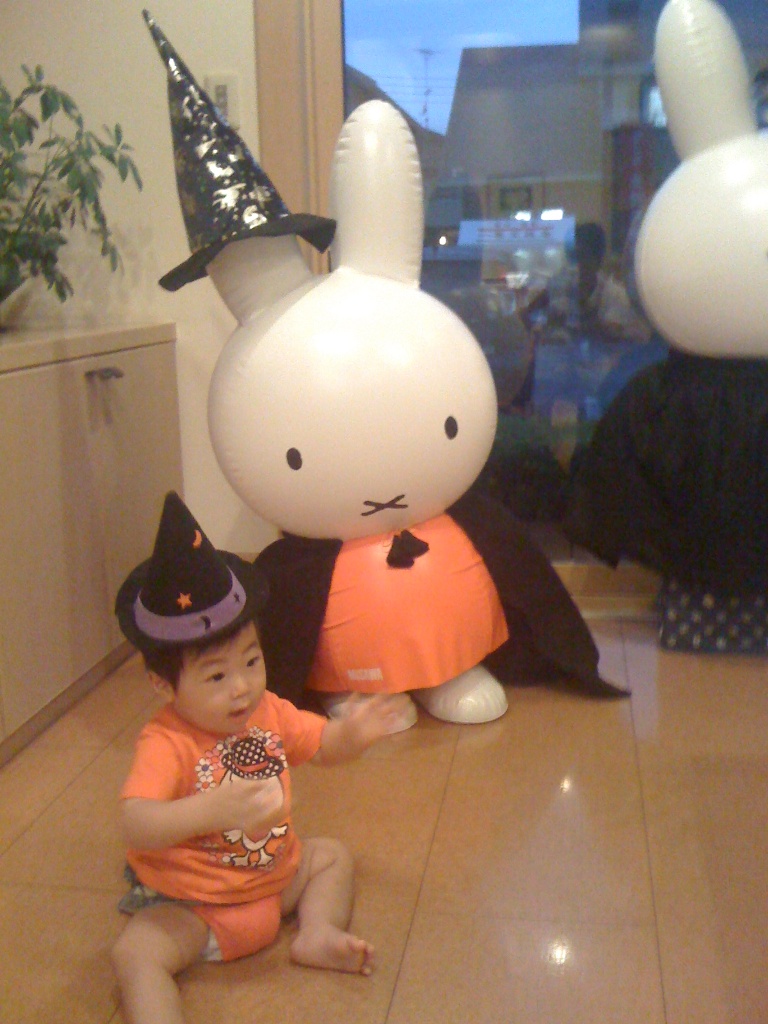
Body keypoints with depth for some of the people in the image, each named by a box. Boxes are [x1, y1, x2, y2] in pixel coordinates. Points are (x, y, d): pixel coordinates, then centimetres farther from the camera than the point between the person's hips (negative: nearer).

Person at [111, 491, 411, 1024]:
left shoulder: (268, 712, -8)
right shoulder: (166, 743, -28)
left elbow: (322, 745, 7)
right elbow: (136, 824, -41)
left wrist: (353, 732, -15)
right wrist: (209, 810, -56)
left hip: (275, 875, 6)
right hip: (189, 902, -6)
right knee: (134, 952, -26)